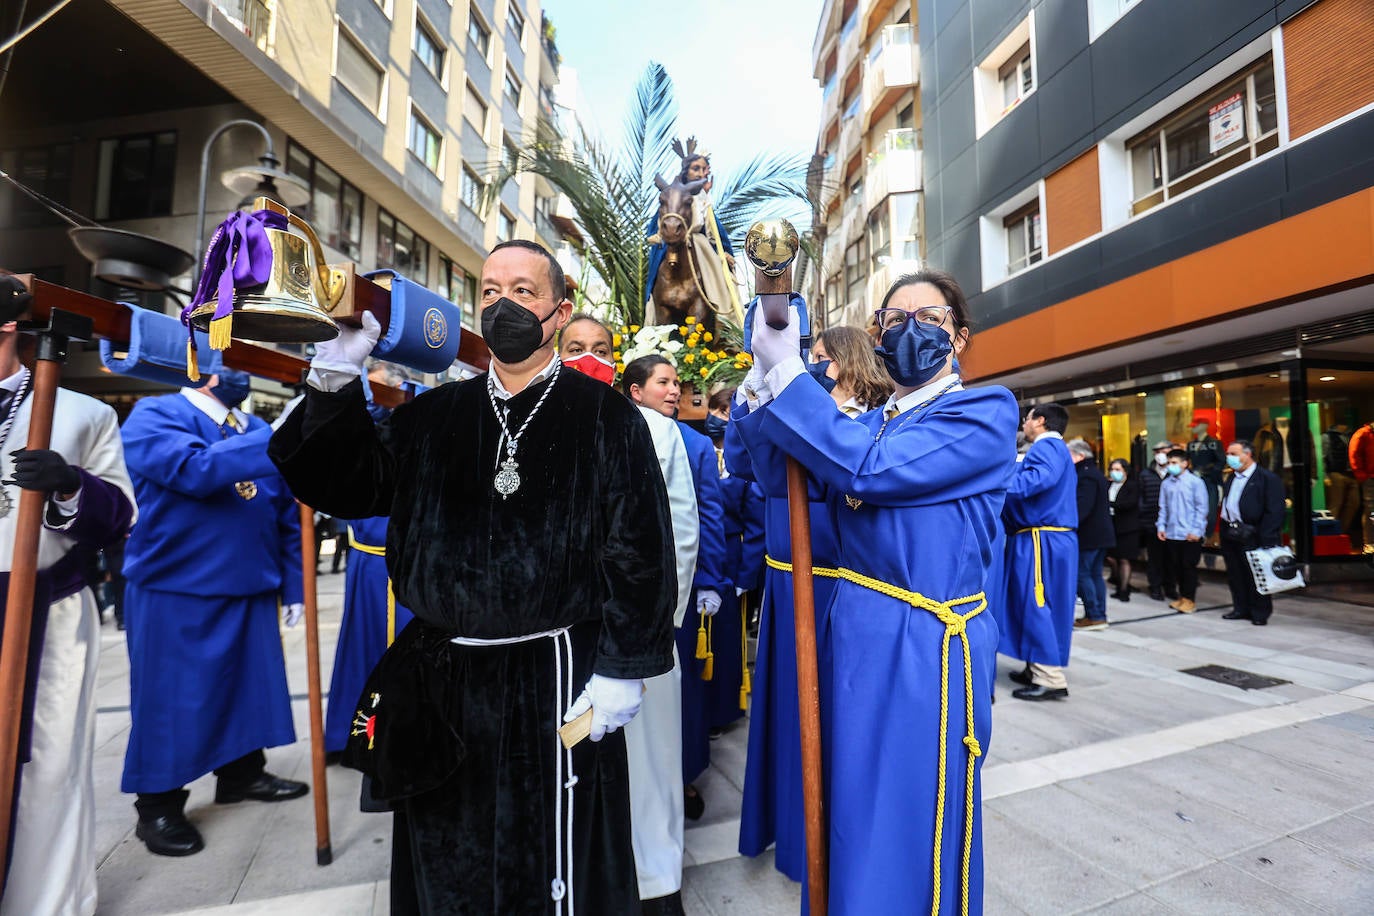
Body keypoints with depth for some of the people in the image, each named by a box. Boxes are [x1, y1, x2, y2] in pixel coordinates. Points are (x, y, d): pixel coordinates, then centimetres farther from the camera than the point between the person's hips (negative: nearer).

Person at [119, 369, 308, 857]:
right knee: (170, 697, 6)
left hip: (250, 591, 6)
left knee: (249, 684, 15)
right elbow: (196, 468, -29)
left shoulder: (259, 433, 10)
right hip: (174, 592, -6)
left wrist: (292, 587, 7)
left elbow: (287, 515, 10)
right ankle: (157, 806, 24)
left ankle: (242, 774, 35)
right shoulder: (153, 417, -7)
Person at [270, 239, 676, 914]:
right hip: (440, 681, 5)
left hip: (555, 682, -4)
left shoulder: (604, 416, -7)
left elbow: (640, 548, -10)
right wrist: (335, 382, -8)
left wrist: (622, 668, -13)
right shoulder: (434, 416, 7)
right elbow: (348, 488, 3)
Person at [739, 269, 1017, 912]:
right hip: (855, 635, 6)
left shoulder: (987, 411, -8)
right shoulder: (866, 425, 11)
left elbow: (868, 470, -22)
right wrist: (761, 381, -13)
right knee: (854, 818, 22)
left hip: (927, 647, -6)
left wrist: (784, 372, -21)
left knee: (913, 828, 12)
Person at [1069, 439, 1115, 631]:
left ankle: (1094, 616, -3)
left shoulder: (1085, 476, -16)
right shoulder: (1096, 473, 18)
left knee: (1082, 574, -5)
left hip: (1089, 535, -10)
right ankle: (1100, 616, 17)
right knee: (1095, 574, 13)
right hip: (1101, 533, 10)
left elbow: (1082, 507, -26)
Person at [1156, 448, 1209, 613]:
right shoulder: (1166, 483, 6)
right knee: (1175, 567, 10)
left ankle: (1189, 599, 13)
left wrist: (1196, 531, -11)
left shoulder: (1195, 482, -5)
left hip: (1190, 535, -4)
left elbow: (1202, 508, -6)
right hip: (1171, 533, 4)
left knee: (1188, 567, 2)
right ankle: (1182, 596, 24)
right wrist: (1161, 526, 4)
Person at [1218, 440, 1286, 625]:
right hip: (1229, 534, 7)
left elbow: (1274, 512, -13)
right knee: (1235, 575, 13)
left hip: (1251, 536, -7)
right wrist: (1223, 531, 9)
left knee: (1256, 576, 3)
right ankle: (1241, 608, 24)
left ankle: (1260, 613, 15)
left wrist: (1267, 540, -19)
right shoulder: (1231, 478, 15)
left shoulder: (1268, 478, -8)